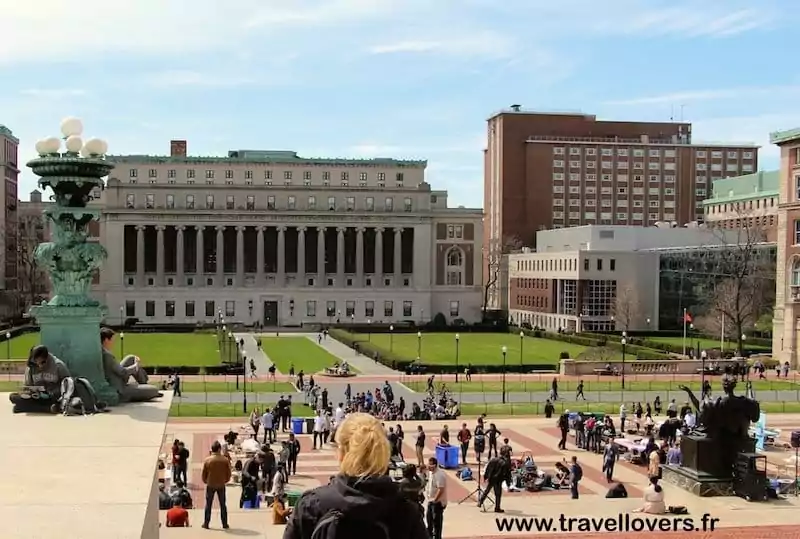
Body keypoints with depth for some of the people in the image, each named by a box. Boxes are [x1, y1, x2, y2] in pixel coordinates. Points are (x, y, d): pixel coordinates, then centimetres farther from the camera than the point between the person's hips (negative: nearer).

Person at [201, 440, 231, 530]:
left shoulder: (207, 460, -7)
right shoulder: (225, 460, -7)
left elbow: (204, 473, -2)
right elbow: (228, 473, -2)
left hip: (210, 485, 0)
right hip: (221, 485, 0)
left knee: (208, 504, 11)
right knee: (223, 505, 9)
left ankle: (206, 523, 13)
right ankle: (225, 524, 11)